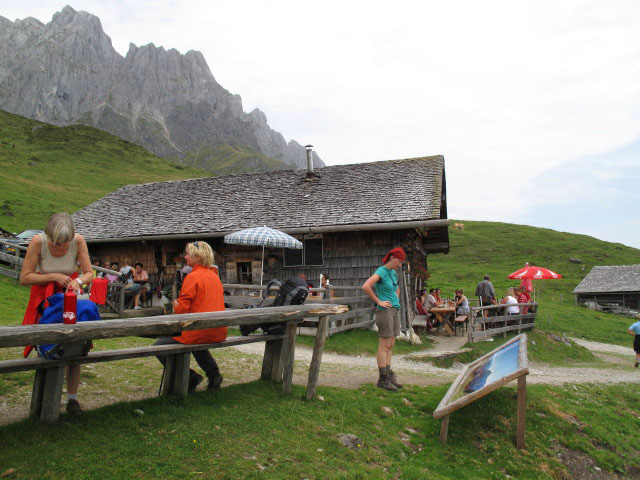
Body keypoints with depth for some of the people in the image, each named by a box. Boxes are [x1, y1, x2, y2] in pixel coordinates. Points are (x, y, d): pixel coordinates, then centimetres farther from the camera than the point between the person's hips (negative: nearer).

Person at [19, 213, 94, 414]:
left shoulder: (79, 241, -19)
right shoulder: (38, 241, -21)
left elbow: (89, 274, -11)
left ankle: (72, 397, 6)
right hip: (44, 295, -1)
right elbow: (24, 278, -17)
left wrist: (78, 281, -31)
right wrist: (53, 276, -25)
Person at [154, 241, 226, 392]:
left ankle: (190, 377, 0)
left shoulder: (193, 276, -12)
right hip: (219, 332, 8)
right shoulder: (215, 276, 12)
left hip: (200, 332, -8)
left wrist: (175, 302, 6)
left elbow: (181, 309, -15)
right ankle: (213, 373, 24)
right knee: (196, 341, 40)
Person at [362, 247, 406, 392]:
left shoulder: (393, 272, 14)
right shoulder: (381, 271, -12)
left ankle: (389, 375, 21)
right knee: (384, 346, -3)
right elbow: (366, 287, -26)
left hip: (395, 311, 9)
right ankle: (383, 379, 3)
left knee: (390, 346, 13)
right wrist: (378, 302, -18)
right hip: (385, 311, -9)